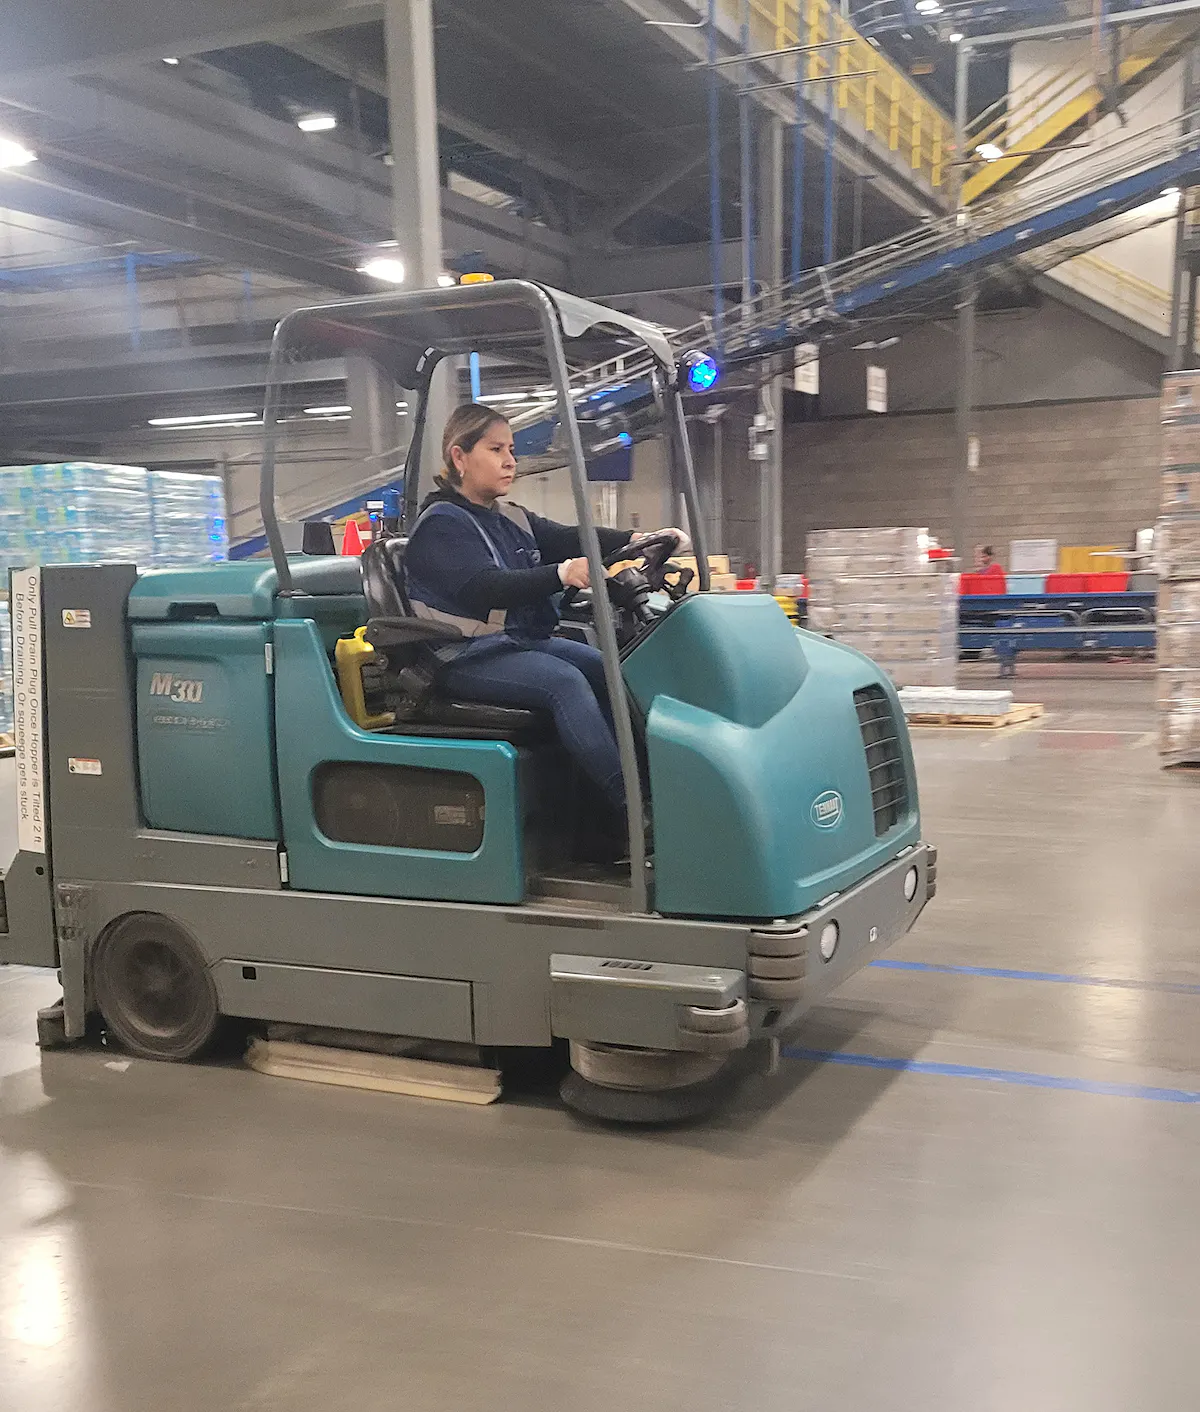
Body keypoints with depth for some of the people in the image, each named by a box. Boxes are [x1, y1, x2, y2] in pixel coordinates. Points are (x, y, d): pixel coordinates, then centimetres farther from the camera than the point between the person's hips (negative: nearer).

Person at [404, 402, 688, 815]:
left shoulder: (513, 521, 17)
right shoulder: (440, 524, -9)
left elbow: (569, 539, 0)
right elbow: (485, 588, -25)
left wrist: (637, 540, -18)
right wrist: (561, 574, -40)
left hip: (523, 641, 8)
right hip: (469, 658, -8)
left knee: (607, 669, -11)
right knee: (565, 681, -28)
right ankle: (630, 808, -33)